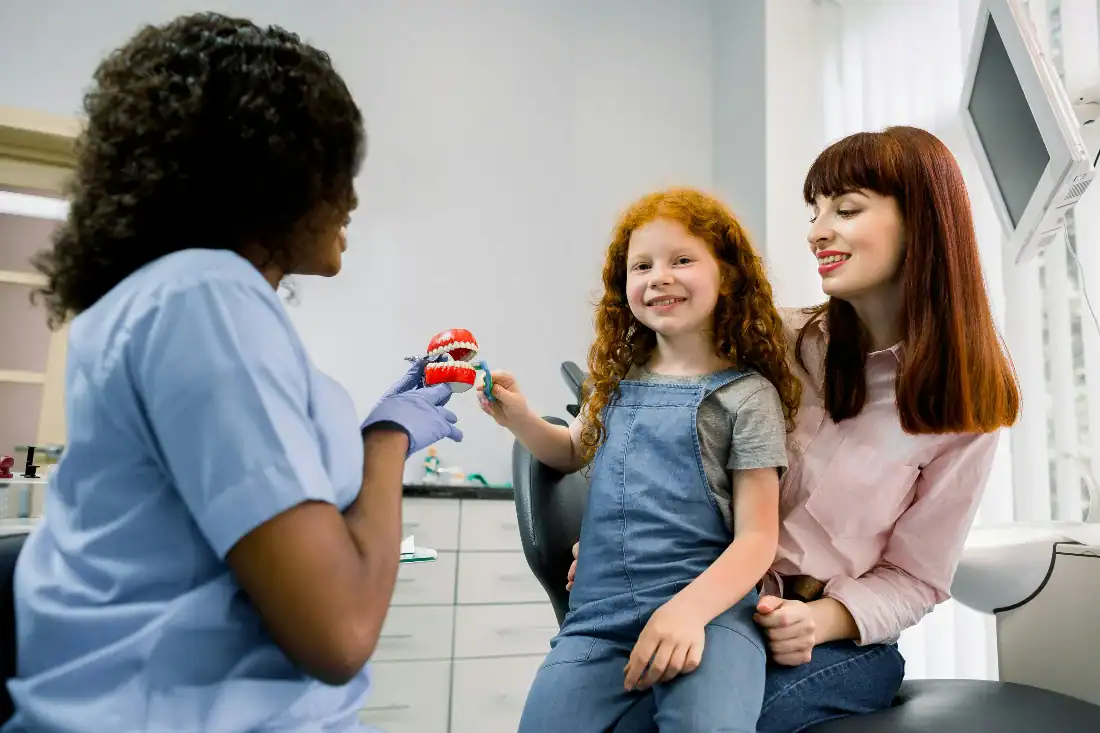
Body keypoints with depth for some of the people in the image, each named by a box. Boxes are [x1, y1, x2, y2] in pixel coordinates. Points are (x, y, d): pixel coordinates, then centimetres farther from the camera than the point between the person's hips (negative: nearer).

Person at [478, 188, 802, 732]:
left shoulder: (746, 395, -1)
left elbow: (756, 537, -4)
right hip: (598, 613, 5)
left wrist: (689, 607, -21)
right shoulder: (619, 381, 13)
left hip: (706, 605, -4)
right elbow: (575, 452, 31)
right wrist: (520, 420, 11)